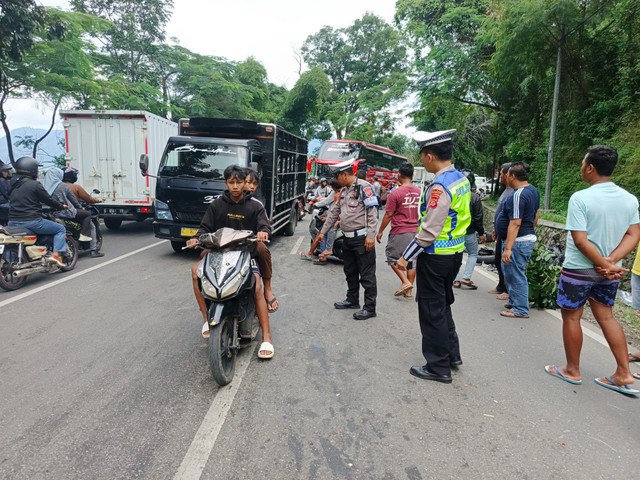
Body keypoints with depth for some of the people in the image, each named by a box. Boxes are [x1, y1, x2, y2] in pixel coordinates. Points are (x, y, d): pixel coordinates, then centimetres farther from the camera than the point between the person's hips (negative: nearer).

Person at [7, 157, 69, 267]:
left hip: (13, 222, 7)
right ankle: (57, 254, -9)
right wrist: (62, 206, 11)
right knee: (61, 229, 7)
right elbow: (48, 200, -6)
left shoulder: (12, 184, 12)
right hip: (31, 221, -7)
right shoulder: (34, 184, -11)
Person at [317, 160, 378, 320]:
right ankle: (352, 300, 33)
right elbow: (334, 212, 21)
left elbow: (372, 212, -17)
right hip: (348, 238, 9)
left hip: (362, 239, -9)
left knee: (366, 274, -2)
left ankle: (370, 307, 7)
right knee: (350, 271, 18)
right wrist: (323, 232, 22)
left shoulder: (364, 187, -12)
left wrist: (370, 236, -22)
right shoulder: (344, 190, 15)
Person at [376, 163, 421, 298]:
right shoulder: (419, 192, 5)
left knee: (392, 257, 8)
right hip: (416, 231, 6)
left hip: (399, 232, -6)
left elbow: (388, 215, -10)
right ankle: (409, 290, 16)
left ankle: (405, 282, -5)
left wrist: (380, 231, -1)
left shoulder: (395, 193, -13)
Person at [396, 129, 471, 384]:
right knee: (443, 305, 23)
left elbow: (429, 232, -24)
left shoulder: (439, 187, -23)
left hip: (435, 257, -9)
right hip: (455, 253, 9)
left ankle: (439, 367, 17)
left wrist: (406, 257, -16)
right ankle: (452, 354, 36)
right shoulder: (462, 179, 6)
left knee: (432, 311, 5)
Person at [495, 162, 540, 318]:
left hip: (518, 241, -10)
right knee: (511, 272, 20)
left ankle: (520, 310, 7)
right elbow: (536, 214, 21)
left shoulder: (518, 195, -21)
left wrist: (508, 248, -25)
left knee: (516, 275, -1)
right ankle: (514, 302, 32)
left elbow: (515, 224, -25)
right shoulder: (533, 190, 10)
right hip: (529, 238, 10)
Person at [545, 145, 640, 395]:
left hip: (579, 270, -6)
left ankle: (572, 371, 21)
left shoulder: (580, 198, -19)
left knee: (571, 318, 9)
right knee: (606, 317, 17)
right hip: (608, 272, 6)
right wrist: (611, 261, -10)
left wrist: (605, 265, -14)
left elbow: (580, 240, -23)